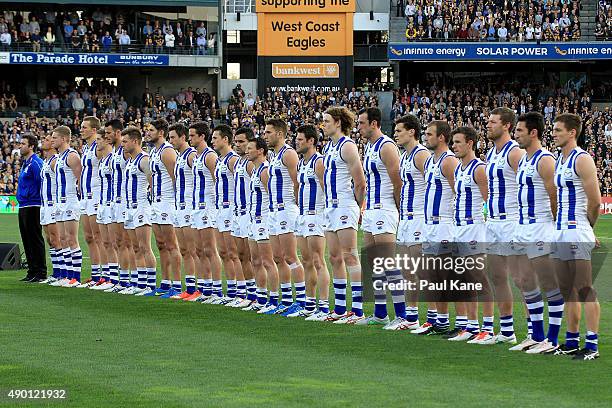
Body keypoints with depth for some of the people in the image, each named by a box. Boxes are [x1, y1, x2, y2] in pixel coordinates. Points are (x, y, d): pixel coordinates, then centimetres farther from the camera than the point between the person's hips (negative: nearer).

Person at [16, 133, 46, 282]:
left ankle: (41, 273, -3)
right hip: (23, 207, 10)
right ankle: (32, 271, 17)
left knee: (35, 240, -6)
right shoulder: (25, 163, 17)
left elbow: (43, 183, -18)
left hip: (33, 207, -10)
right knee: (27, 241, 12)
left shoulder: (36, 163, -13)